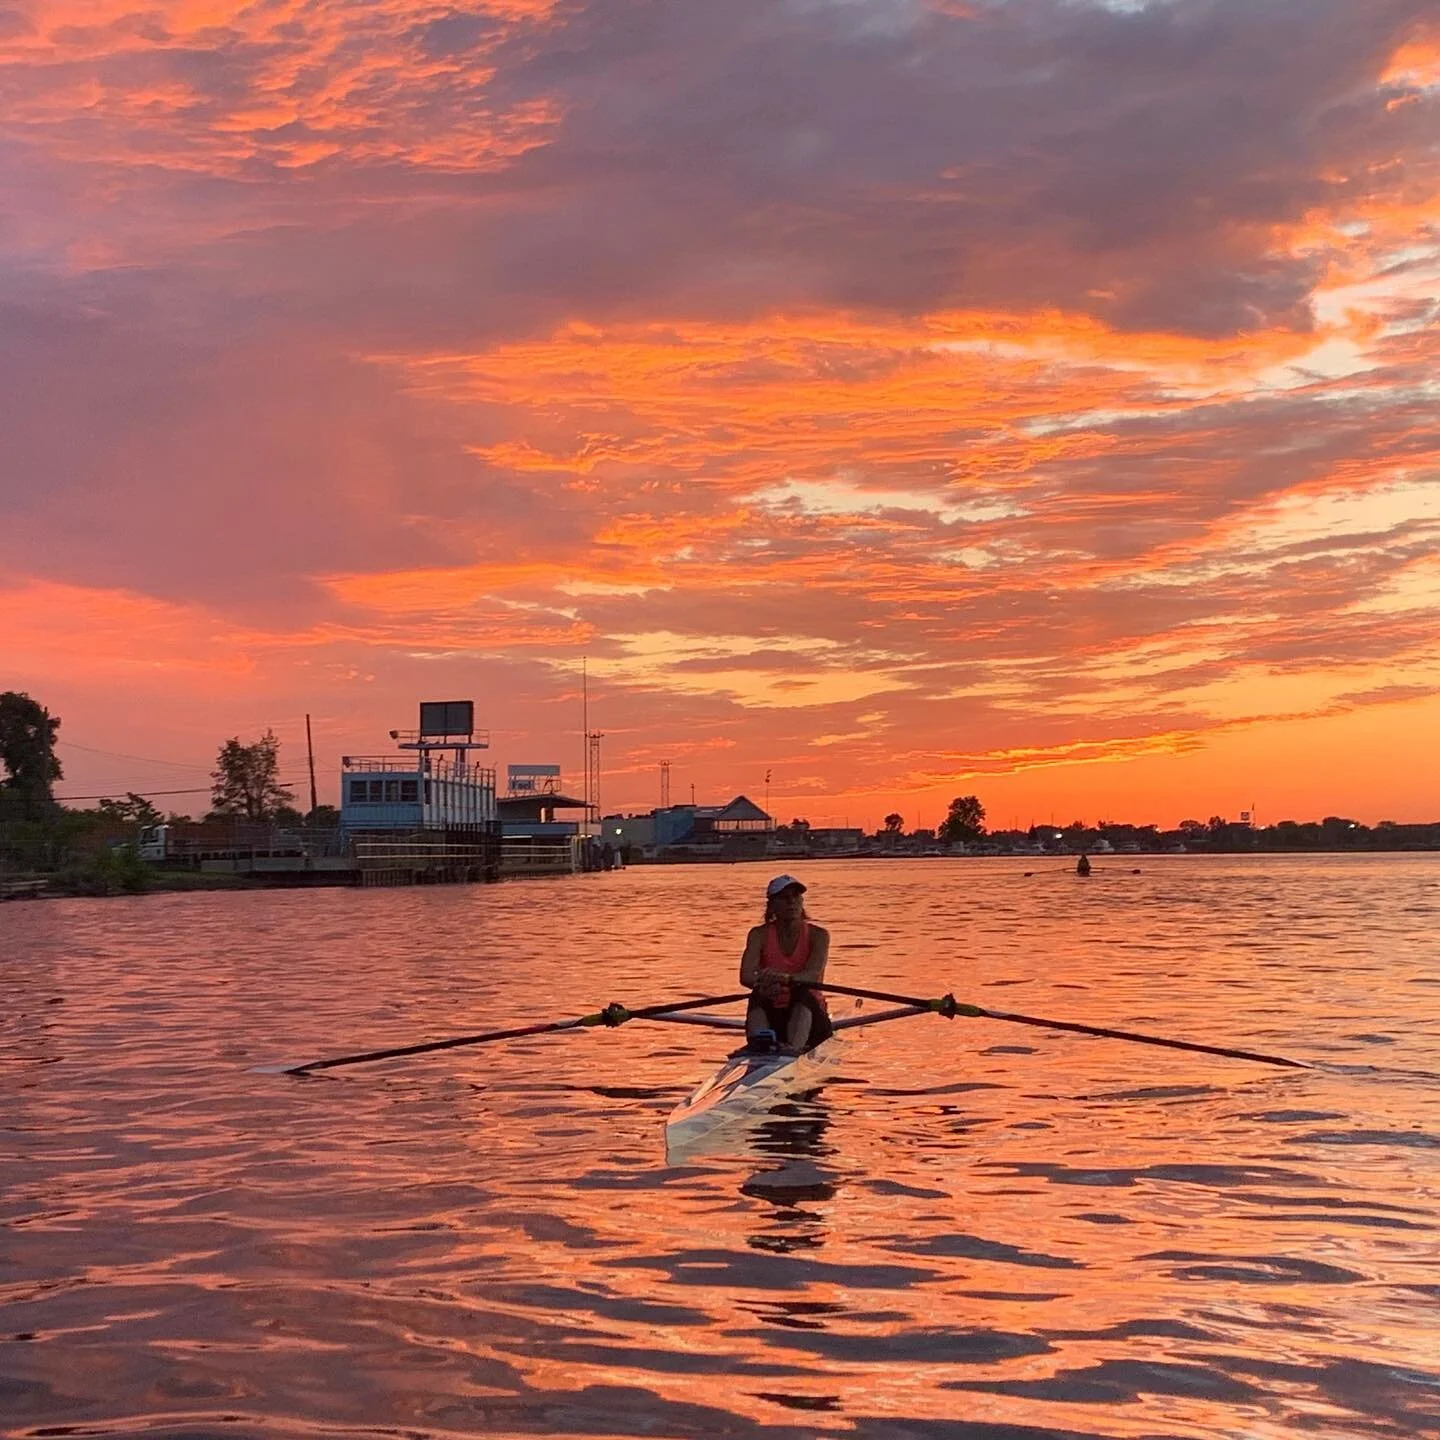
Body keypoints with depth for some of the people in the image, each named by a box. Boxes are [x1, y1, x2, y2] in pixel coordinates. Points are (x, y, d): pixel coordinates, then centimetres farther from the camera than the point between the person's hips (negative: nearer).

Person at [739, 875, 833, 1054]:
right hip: (771, 1018, 1)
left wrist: (784, 978, -45)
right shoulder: (760, 935, 2)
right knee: (758, 994, -31)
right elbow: (745, 976, -16)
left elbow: (814, 975, -22)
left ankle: (793, 1049, -59)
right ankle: (758, 1042, -62)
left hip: (806, 1017, -1)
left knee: (803, 992, -33)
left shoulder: (818, 935, -2)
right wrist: (763, 982, -41)